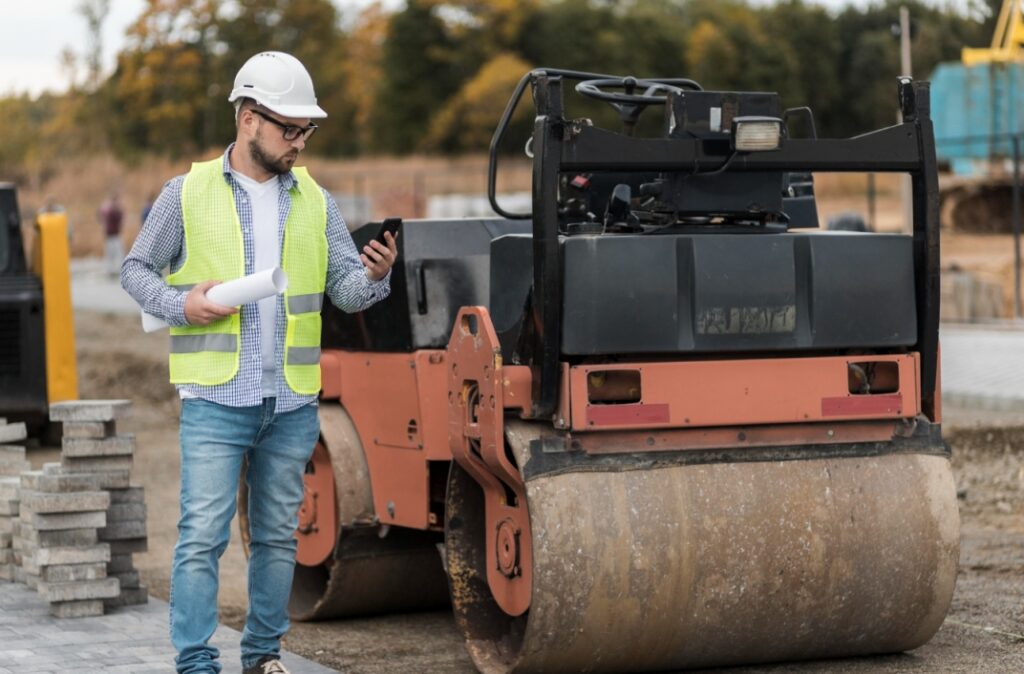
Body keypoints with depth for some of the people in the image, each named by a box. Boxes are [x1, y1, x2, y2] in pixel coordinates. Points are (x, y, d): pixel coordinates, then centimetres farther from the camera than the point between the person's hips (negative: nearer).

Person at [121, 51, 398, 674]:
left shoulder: (315, 201, 10)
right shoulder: (188, 193, 1)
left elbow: (346, 290, 8)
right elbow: (136, 268, 8)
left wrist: (375, 277, -15)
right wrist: (180, 304, -10)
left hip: (293, 404, 4)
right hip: (216, 398, -3)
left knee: (278, 536, 10)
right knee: (203, 534, -9)